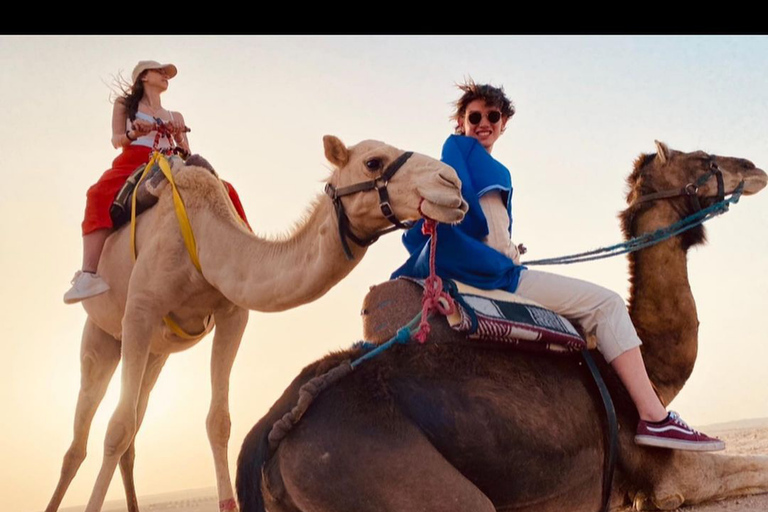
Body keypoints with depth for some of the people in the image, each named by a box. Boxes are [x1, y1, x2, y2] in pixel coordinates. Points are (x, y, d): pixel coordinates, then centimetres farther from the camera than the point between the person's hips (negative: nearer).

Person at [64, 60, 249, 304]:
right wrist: (134, 134, -13)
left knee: (224, 190, -17)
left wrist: (180, 138, -4)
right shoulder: (124, 104, 23)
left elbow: (186, 152, 19)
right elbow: (116, 140, 9)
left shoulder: (175, 116, 30)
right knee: (101, 195, -38)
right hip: (133, 163, -4)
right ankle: (89, 274, -49)